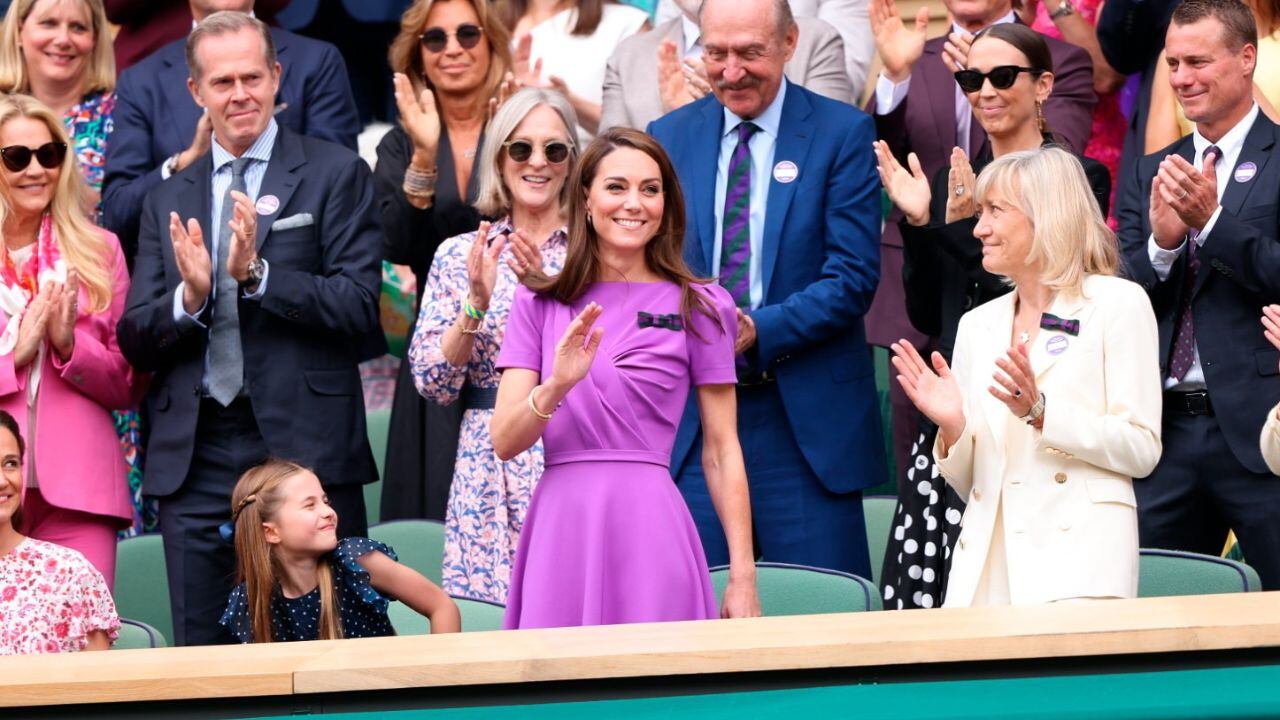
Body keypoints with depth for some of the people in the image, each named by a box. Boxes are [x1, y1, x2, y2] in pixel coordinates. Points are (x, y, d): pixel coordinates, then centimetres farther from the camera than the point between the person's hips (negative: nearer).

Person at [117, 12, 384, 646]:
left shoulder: (335, 175, 4)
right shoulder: (168, 200, 16)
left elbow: (359, 307, -6)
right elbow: (135, 342, 11)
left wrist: (256, 273, -17)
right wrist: (189, 297, -10)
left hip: (304, 449, -4)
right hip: (194, 460, 4)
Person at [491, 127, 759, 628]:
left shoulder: (700, 307, 4)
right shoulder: (538, 302, 9)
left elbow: (722, 453, 3)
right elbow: (504, 441, 2)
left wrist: (743, 577, -3)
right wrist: (556, 387, -18)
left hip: (647, 528, -2)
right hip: (559, 530, 2)